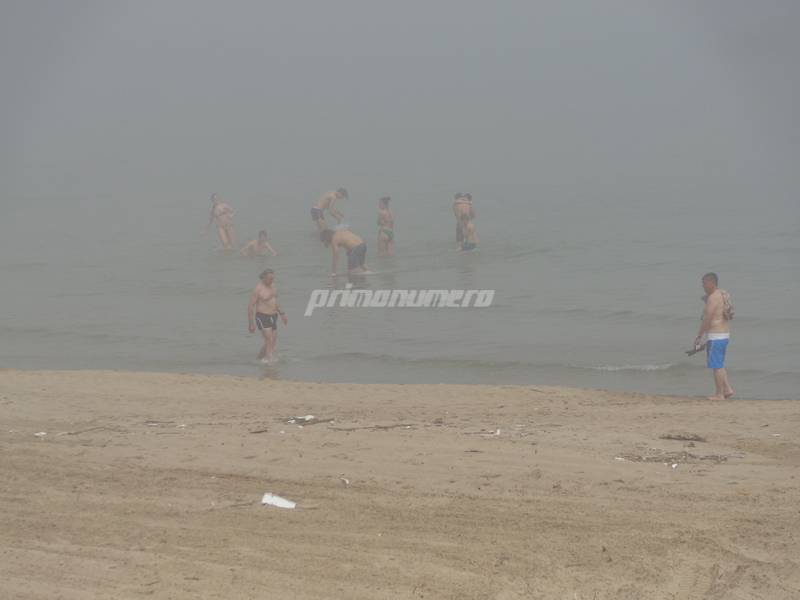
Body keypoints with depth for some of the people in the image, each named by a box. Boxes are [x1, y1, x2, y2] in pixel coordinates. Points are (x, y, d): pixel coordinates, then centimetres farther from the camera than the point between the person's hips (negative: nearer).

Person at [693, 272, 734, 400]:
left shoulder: (713, 298, -19)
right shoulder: (723, 295, 13)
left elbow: (707, 319, -21)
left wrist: (698, 336, -15)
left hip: (715, 337, -10)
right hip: (725, 335, 10)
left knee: (716, 365, -1)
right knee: (719, 364, 19)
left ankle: (719, 394, 4)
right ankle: (727, 389, 13)